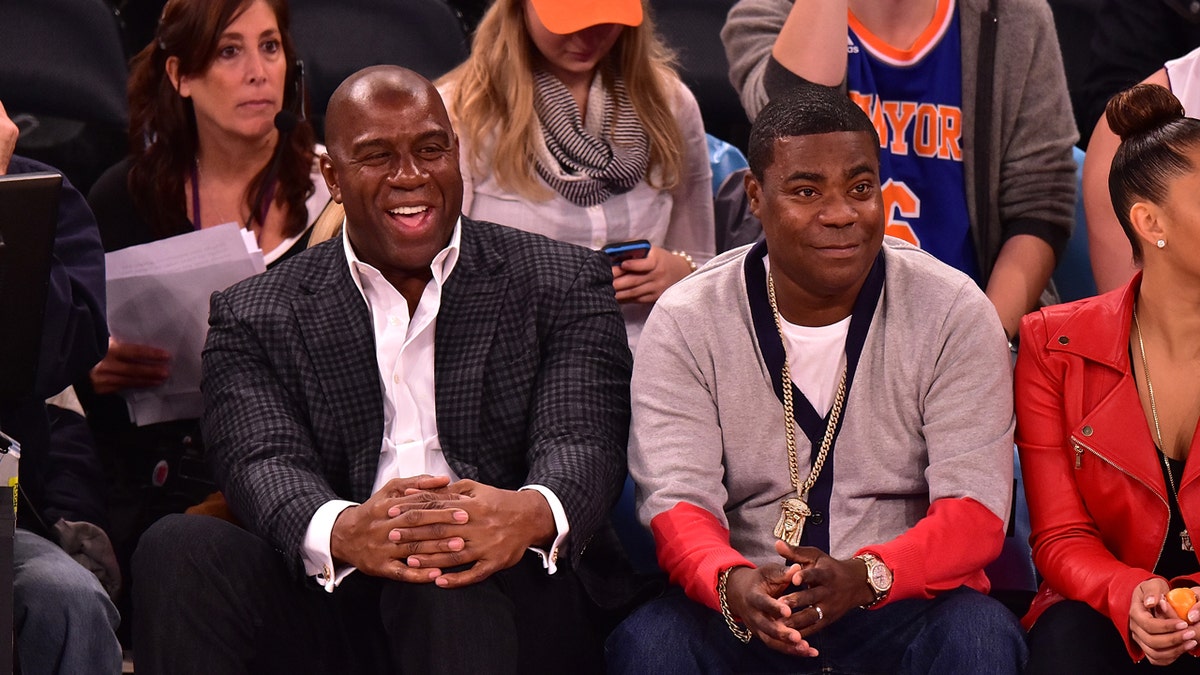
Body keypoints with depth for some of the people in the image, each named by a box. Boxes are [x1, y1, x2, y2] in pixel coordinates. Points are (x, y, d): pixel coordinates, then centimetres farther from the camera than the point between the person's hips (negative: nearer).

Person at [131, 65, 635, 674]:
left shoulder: (564, 286, 13)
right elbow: (265, 465, -4)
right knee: (177, 549, -26)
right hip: (334, 616, 2)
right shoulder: (256, 317, 13)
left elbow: (581, 443, -2)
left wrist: (533, 513, -30)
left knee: (451, 585, -37)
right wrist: (340, 532, -31)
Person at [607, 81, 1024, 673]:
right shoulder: (686, 323, 0)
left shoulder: (954, 314, -2)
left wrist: (863, 577, -31)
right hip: (742, 613, 0)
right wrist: (732, 583, -34)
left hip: (904, 606, 0)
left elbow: (975, 513, -9)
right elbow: (677, 504, -9)